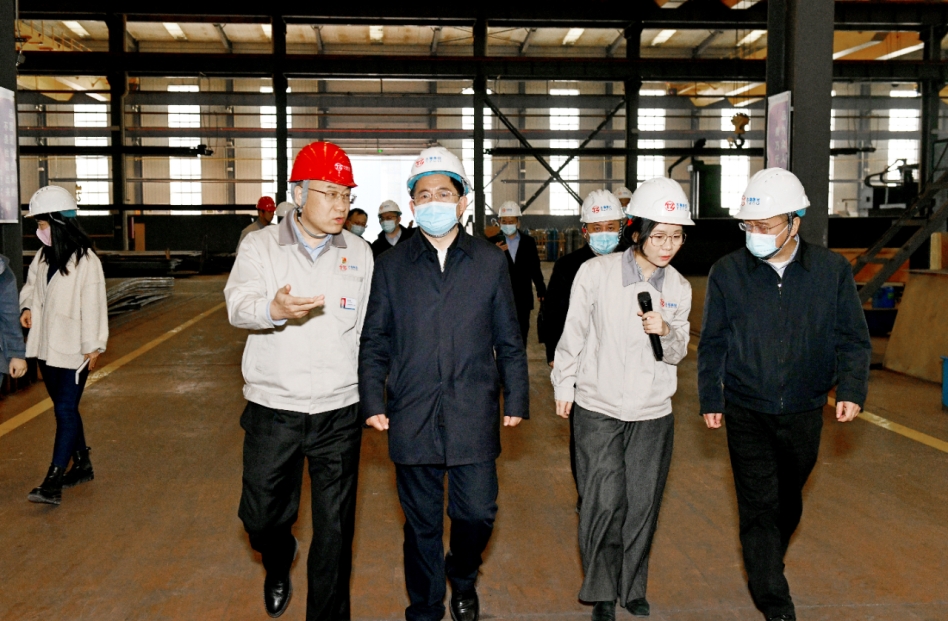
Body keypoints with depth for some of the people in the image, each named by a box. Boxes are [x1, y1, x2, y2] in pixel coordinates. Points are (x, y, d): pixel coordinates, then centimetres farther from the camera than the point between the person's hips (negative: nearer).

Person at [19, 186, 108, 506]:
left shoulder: (86, 261, -16)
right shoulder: (43, 256, 7)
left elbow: (93, 305, -15)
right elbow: (32, 284, 21)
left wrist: (93, 347, -14)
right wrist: (28, 306, 0)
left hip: (73, 350, -8)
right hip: (47, 347, 8)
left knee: (65, 410, -8)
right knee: (64, 408, 16)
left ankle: (53, 482, -9)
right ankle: (82, 465, 31)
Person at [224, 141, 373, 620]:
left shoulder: (359, 254, 5)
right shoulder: (260, 247, -1)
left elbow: (367, 330, 10)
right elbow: (238, 304, -19)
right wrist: (274, 309, -41)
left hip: (338, 412, 1)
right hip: (272, 408, 0)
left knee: (334, 529, 8)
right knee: (261, 516, 11)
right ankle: (278, 564, 46)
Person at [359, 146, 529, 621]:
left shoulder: (490, 262, 6)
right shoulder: (391, 265, 6)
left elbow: (508, 340, 9)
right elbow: (374, 341, 7)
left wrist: (516, 399, 6)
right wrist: (373, 401, -1)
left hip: (474, 413, 0)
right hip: (412, 416, 0)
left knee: (477, 512, 3)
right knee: (421, 521, 9)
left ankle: (463, 575, 36)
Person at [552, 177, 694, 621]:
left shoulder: (678, 287, 1)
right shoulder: (596, 272, -10)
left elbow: (678, 353, 6)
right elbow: (574, 333, 0)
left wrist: (666, 332, -16)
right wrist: (563, 385, 6)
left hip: (653, 413, 3)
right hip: (599, 408, -3)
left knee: (643, 504, 9)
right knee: (604, 502, -3)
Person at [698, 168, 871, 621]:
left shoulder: (833, 270, -5)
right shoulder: (728, 272, -6)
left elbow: (853, 339, 1)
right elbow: (712, 342, 2)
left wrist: (851, 389, -12)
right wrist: (711, 399, 2)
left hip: (804, 412, 2)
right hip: (747, 413, -1)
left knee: (788, 499, 18)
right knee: (759, 506, -3)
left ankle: (768, 565, 44)